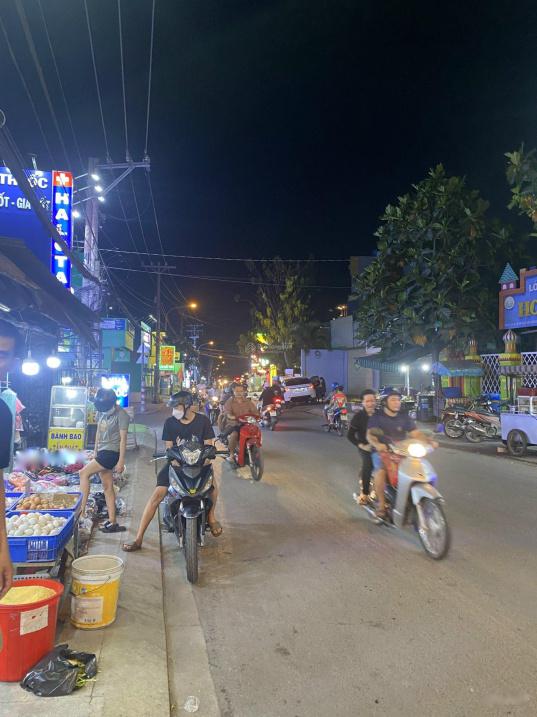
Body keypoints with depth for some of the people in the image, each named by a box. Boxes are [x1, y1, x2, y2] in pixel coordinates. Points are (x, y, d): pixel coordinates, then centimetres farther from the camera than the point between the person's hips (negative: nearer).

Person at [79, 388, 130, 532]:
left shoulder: (121, 415, -14)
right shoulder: (101, 412, 8)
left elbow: (123, 438, -14)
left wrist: (121, 461, -16)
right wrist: (95, 451, 19)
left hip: (112, 453, -8)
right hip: (102, 452, 8)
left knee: (83, 473, -14)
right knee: (107, 487, 8)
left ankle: (81, 509, -9)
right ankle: (112, 522, 12)